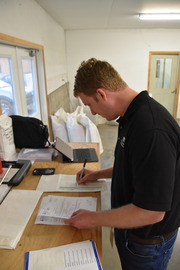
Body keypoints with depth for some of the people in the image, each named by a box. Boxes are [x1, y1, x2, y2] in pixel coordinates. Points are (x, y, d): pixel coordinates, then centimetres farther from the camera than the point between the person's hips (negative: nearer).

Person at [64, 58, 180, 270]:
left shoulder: (151, 130, -35)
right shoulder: (132, 116, -3)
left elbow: (151, 212, -30)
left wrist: (95, 219, -20)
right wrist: (99, 174, 11)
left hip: (147, 241, -7)